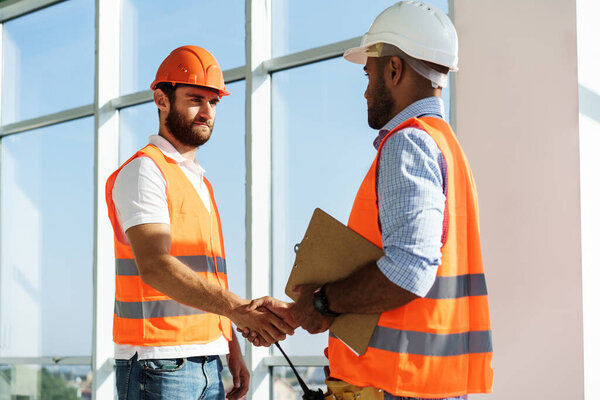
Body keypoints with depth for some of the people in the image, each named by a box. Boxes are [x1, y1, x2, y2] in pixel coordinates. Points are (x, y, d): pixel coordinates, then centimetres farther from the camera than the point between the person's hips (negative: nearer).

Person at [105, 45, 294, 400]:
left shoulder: (199, 182, 22)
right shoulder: (143, 170, -7)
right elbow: (154, 266, -23)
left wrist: (233, 349, 14)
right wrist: (239, 309, -33)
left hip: (207, 364, 8)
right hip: (160, 363, -8)